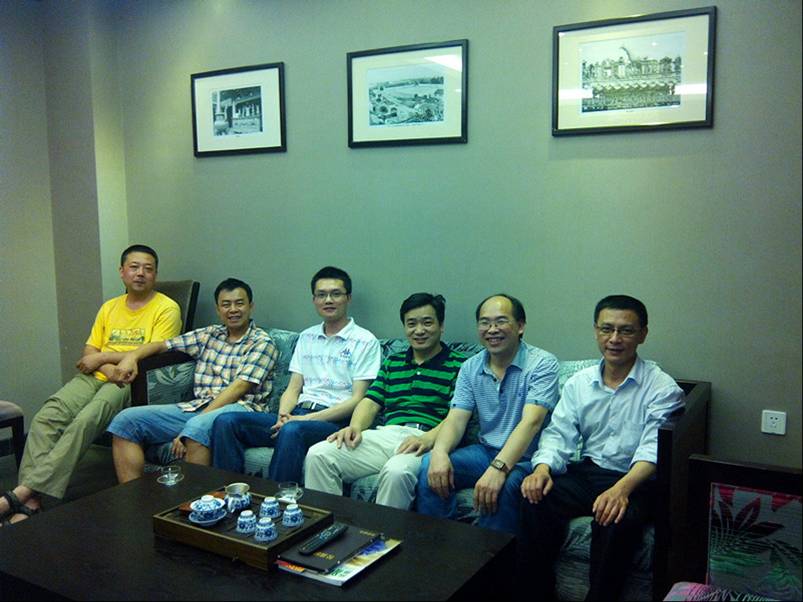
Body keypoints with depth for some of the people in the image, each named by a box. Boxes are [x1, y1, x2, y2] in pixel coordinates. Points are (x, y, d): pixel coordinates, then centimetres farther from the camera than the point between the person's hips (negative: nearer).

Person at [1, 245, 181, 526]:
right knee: (46, 418, -22)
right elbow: (89, 352, 16)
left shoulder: (166, 308, 1)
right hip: (95, 377, 6)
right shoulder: (109, 307, 22)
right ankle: (31, 501, -29)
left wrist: (102, 356, -4)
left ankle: (24, 490, -32)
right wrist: (107, 366, -8)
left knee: (84, 422, -32)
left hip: (133, 381, -6)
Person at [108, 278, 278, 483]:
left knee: (197, 427, -40)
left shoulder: (262, 342, 1)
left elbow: (238, 389, -10)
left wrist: (191, 426, -17)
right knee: (126, 420, -9)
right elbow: (163, 345, 26)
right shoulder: (208, 335, 21)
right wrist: (133, 356, 2)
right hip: (197, 406, 6)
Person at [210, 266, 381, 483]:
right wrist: (283, 415, -5)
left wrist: (307, 419, -15)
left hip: (335, 421, -6)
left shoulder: (365, 341, 1)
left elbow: (357, 400, -7)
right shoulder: (306, 337, 21)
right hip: (296, 416, 6)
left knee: (292, 431, -39)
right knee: (226, 422, -15)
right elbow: (293, 388, 18)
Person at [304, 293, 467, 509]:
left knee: (397, 471, -39)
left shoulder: (458, 365, 8)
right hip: (385, 434, 5)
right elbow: (371, 402, 18)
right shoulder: (392, 362, 26)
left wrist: (428, 439, -22)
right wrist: (355, 427, -4)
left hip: (426, 439, -5)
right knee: (318, 455, -16)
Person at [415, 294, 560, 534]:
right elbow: (456, 418, -2)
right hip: (486, 450, 5)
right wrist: (439, 452, -25)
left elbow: (531, 422, -24)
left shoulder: (542, 364, -12)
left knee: (502, 486, -35)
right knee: (430, 467, -18)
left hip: (527, 458, -5)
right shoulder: (470, 368, 6)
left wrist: (498, 468, -37)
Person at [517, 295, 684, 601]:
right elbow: (559, 434, 5)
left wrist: (622, 488, -35)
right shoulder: (578, 382, 9)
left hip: (634, 481, -4)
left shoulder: (663, 388, -5)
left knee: (616, 519, -35)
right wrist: (543, 467, -18)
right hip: (586, 472, 4)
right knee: (536, 498, -23)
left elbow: (653, 450, -16)